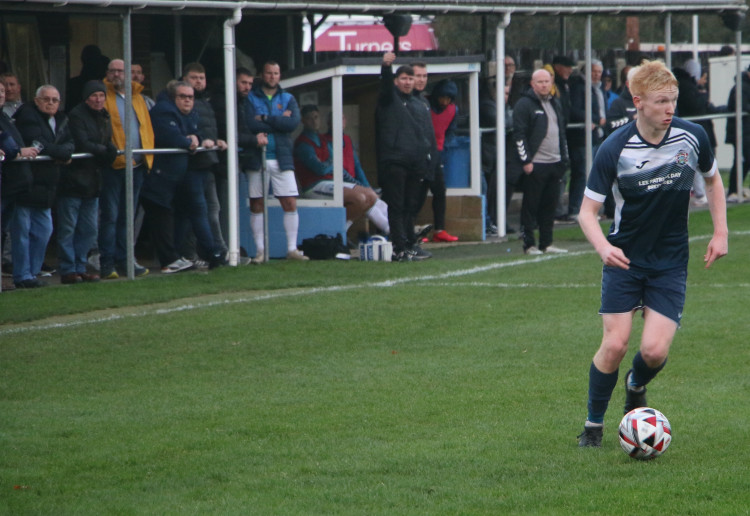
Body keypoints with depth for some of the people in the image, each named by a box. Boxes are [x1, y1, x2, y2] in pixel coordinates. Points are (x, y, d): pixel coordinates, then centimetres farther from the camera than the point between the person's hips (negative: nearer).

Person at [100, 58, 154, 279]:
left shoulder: (138, 98, 17)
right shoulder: (104, 97, 0)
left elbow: (147, 126, 20)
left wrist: (148, 152, 8)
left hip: (137, 164, 6)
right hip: (113, 164, -6)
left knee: (127, 216, 11)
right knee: (110, 215, -6)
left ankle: (124, 260, 16)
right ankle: (107, 264, -5)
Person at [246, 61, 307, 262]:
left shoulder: (288, 99, 12)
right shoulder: (250, 98, 5)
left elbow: (294, 122, -7)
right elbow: (250, 124, -13)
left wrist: (266, 119, -8)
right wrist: (279, 121, -7)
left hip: (282, 159, 1)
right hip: (257, 159, -1)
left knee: (290, 203, -4)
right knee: (256, 206, 1)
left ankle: (292, 249, 2)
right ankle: (260, 251, 7)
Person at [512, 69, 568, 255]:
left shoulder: (555, 104, 17)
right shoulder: (524, 104, -7)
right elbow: (519, 134, -11)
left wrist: (564, 158, 18)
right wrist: (526, 161, -15)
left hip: (555, 163, 7)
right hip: (535, 165, -7)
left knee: (550, 205, 9)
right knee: (531, 206, -2)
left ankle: (546, 243, 15)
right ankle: (529, 245, 2)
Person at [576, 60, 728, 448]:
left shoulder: (692, 136, -7)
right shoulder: (614, 149, -15)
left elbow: (713, 180, 14)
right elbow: (587, 211, -9)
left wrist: (720, 232, 5)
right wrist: (603, 247, -28)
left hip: (671, 262, 2)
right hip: (624, 257, -2)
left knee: (654, 351, -10)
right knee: (615, 344, -10)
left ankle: (636, 387, 26)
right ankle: (593, 424, 11)